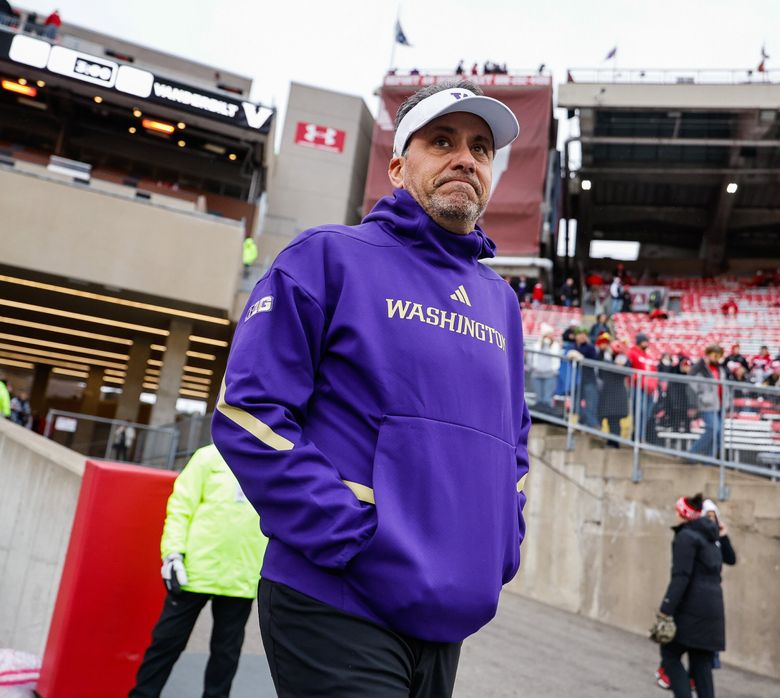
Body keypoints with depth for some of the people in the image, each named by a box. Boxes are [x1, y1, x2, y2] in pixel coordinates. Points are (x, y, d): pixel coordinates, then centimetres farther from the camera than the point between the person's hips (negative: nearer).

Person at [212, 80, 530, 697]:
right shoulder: (332, 256, -5)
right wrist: (355, 540, -17)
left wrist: (501, 547, 6)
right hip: (338, 604, -6)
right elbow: (248, 412, -13)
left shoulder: (499, 299, 14)